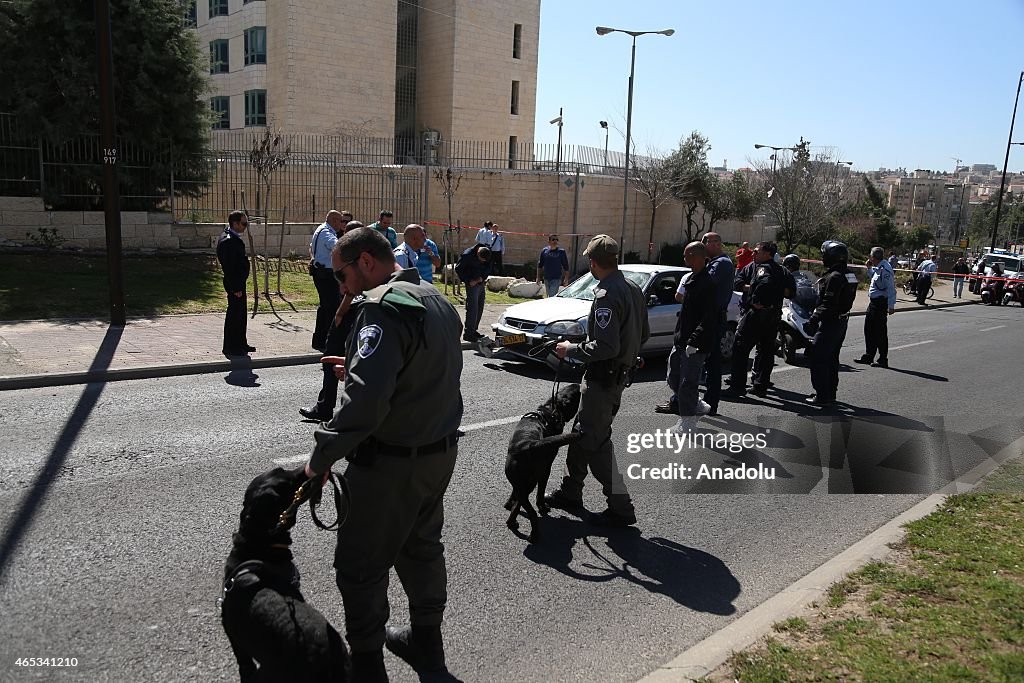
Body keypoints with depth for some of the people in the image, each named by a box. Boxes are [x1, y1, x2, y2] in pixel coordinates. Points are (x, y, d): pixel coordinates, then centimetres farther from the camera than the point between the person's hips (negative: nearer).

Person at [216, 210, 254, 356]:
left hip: (238, 282, 10)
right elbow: (229, 266, -23)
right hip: (235, 284, -10)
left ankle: (240, 343, 28)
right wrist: (235, 288, -22)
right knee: (234, 314, -2)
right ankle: (229, 347, 6)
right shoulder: (228, 241, -20)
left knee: (241, 313, 17)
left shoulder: (233, 238, 12)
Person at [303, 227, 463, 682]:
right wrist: (357, 366, 14)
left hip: (393, 462, -9)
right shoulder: (437, 299, 9)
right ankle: (426, 639, 39)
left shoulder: (385, 307, -22)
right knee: (422, 546, 23)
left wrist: (323, 455, -22)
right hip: (441, 451, 10)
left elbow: (365, 398, -31)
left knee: (361, 565, 7)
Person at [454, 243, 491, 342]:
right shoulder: (467, 255, -17)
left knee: (480, 308, 9)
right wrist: (468, 281, -14)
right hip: (472, 284, -6)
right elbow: (458, 269, -10)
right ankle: (468, 334, -10)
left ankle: (473, 331, 19)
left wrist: (482, 277, -7)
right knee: (472, 309, -12)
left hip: (481, 284, 7)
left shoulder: (487, 255, 0)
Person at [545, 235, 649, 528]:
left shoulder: (607, 296, -23)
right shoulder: (633, 288, 7)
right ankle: (570, 492, 32)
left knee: (596, 442, -1)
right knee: (582, 433, 20)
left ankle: (620, 508, 7)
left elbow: (605, 347, -28)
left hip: (602, 379, -10)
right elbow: (644, 334, 14)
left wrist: (571, 350, -15)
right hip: (621, 374, 10)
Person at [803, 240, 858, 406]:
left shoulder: (834, 277, -21)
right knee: (832, 359, 18)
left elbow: (828, 305, -25)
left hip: (830, 323, -10)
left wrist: (813, 321, -23)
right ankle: (831, 393, 26)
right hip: (842, 322, 10)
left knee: (819, 359, -5)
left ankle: (822, 396, -3)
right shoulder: (850, 275, 11)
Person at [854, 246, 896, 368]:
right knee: (869, 329, 16)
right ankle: (868, 357, 26)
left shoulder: (885, 269, -19)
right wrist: (869, 268, 17)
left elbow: (891, 288, -22)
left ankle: (883, 360, 7)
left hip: (880, 303, -10)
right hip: (873, 302, 10)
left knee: (880, 332, -2)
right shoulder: (877, 269, 11)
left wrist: (891, 306, -24)